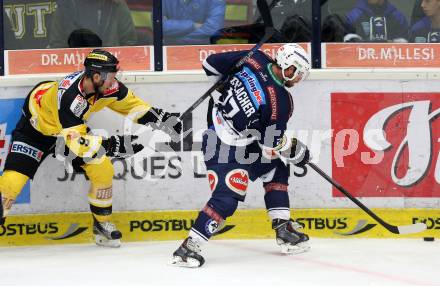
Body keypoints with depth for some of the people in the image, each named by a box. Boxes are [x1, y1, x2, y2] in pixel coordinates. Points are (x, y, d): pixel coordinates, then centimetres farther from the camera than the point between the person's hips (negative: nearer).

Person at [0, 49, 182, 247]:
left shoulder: (108, 87, -20)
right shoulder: (69, 96, -41)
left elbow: (131, 104, 0)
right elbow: (75, 143, -41)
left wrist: (160, 118, -10)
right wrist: (113, 145, -48)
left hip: (73, 125, 6)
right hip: (36, 125, -6)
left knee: (103, 170, -5)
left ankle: (102, 224, 12)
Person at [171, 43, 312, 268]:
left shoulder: (254, 59, -6)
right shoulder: (279, 101, -22)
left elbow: (211, 64, 3)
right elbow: (273, 142, -12)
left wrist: (227, 91, 19)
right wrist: (297, 152, 6)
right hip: (225, 149, -10)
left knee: (276, 167, 19)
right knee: (226, 199, -17)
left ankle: (283, 228, 23)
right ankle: (188, 248, -15)